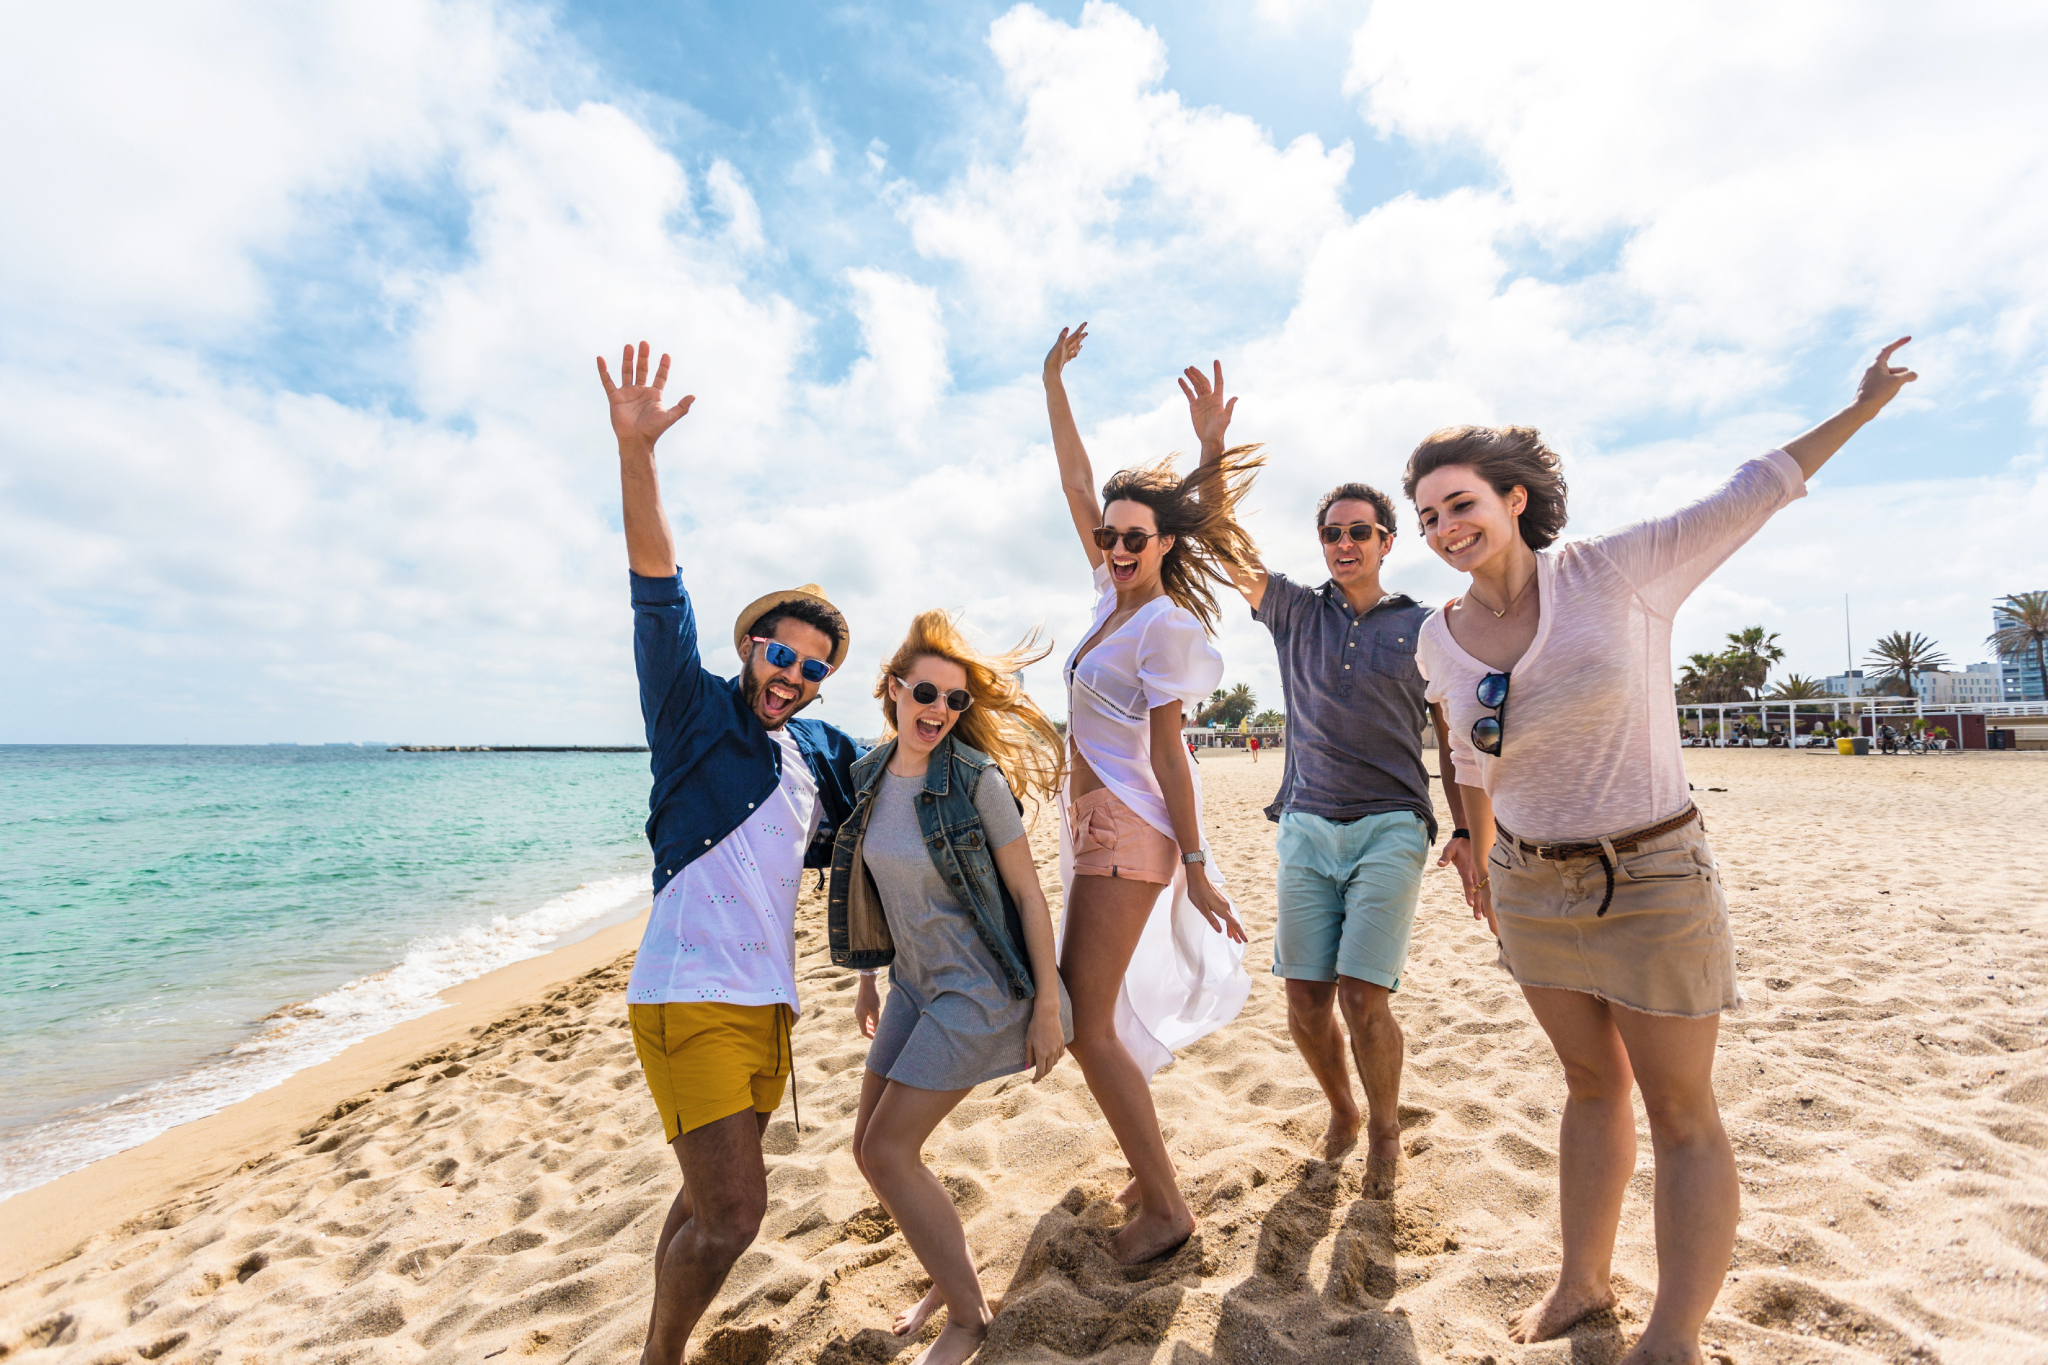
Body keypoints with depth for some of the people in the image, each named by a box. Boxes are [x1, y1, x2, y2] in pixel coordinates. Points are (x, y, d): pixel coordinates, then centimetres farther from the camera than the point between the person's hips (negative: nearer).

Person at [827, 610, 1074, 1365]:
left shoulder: (977, 779, -18)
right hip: (913, 982, 7)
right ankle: (951, 1277, 37)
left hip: (979, 988, -7)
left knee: (887, 1152, -5)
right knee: (871, 1148, 12)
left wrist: (1047, 1008, -13)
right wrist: (867, 977, 18)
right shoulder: (870, 774, 0)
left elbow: (1029, 893, -14)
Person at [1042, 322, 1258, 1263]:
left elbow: (1166, 747, -16)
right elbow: (1076, 485, 13)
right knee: (1095, 1011, 16)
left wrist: (1196, 866, -15)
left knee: (1086, 1023, -6)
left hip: (1129, 829, -9)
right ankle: (1149, 1171, 32)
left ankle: (1164, 1209, 7)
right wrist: (1054, 384, 15)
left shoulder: (1167, 624, -13)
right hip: (1095, 823, 9)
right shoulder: (1116, 591, 9)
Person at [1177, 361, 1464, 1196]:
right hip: (1307, 826, 2)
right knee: (1305, 998, 3)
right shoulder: (1296, 612, 9)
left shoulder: (1424, 627, 6)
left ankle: (1385, 1130, 20)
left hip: (1390, 828, -2)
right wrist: (1212, 447, -11)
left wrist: (1470, 832, 4)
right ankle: (1340, 1112, 31)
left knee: (1362, 996, -8)